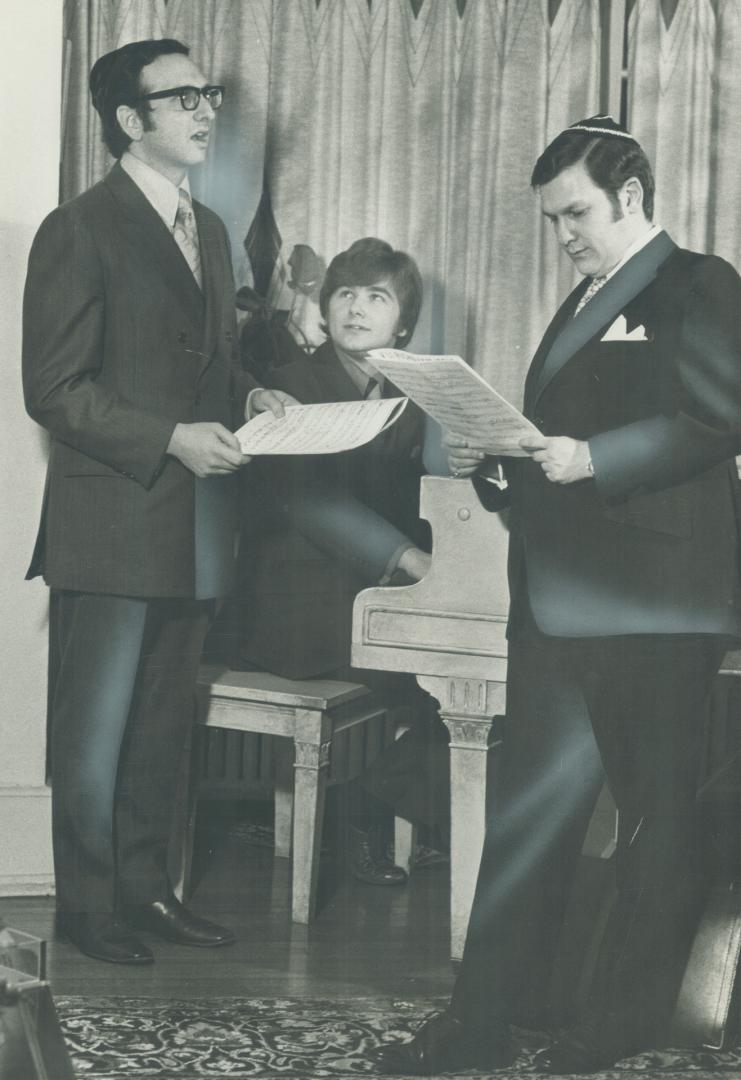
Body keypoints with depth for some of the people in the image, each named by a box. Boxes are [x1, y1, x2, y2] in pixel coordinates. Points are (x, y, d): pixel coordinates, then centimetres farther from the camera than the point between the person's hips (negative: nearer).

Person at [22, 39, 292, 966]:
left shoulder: (207, 228, 16)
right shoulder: (80, 230, -9)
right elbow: (54, 389, -13)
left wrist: (248, 396, 3)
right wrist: (173, 438, -20)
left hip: (192, 524, 8)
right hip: (110, 518, -7)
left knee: (161, 724, 14)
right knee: (94, 725, 2)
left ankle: (143, 886, 25)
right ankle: (85, 902, 15)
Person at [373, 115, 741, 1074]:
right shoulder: (584, 301, 21)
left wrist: (591, 458, -21)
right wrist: (493, 456, 6)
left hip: (652, 599, -8)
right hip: (559, 592, 8)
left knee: (655, 804, 4)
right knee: (532, 804, 7)